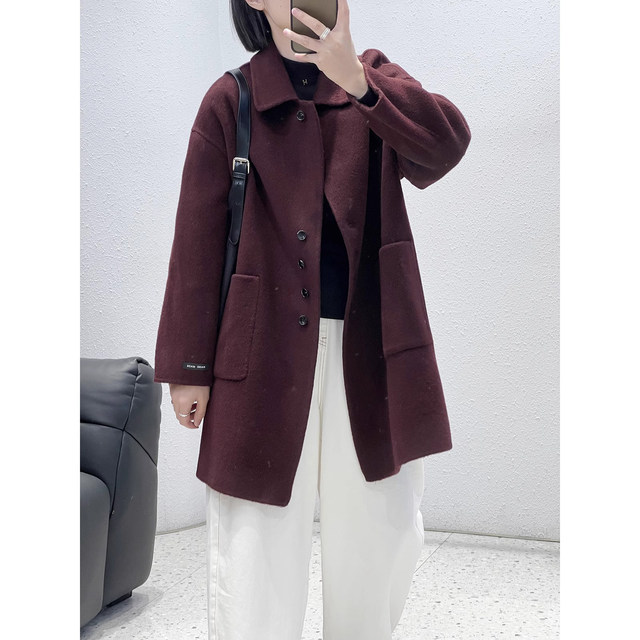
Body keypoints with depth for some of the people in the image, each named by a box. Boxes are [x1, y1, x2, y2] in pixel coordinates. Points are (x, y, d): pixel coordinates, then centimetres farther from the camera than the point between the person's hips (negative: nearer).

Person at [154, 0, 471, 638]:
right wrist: (189, 367, -3)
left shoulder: (374, 77, 10)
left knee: (384, 533, 12)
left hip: (371, 345, 3)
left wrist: (357, 80, -24)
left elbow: (447, 142, -9)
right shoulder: (231, 100, 3)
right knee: (257, 544, 2)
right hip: (269, 349, -2)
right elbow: (198, 236, 0)